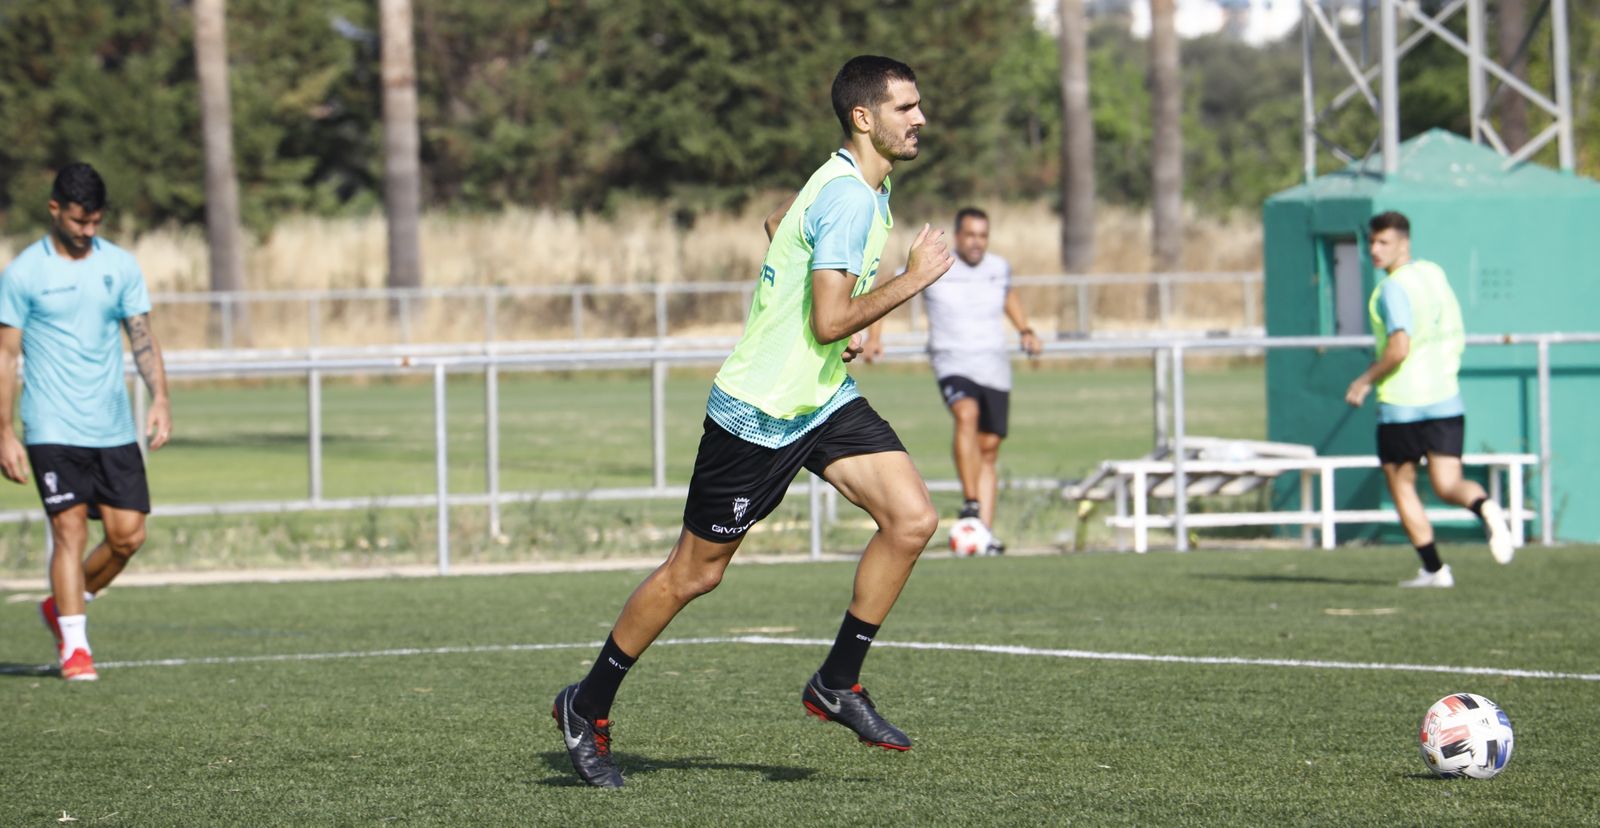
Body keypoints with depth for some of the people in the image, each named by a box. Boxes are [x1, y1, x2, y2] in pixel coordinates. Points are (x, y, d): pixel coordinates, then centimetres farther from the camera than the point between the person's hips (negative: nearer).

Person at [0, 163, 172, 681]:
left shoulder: (121, 266, 7)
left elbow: (142, 336, 9)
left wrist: (160, 397, -7)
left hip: (114, 430, 4)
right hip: (53, 430, -4)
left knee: (128, 536, 0)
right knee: (71, 530, -10)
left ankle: (63, 607, 23)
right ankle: (74, 646, -2)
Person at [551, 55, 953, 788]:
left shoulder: (863, 186, 8)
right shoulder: (847, 199, -23)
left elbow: (777, 224, 27)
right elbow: (830, 323, -29)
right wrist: (913, 279, -21)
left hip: (823, 398, 9)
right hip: (758, 413, -9)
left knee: (912, 519, -8)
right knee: (694, 572, 2)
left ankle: (837, 685, 3)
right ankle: (587, 707, 18)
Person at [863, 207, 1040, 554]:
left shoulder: (999, 268, 8)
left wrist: (1026, 331, 18)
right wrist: (874, 336, -4)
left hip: (995, 366, 4)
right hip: (953, 364, -4)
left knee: (989, 448, 3)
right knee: (966, 414, -33)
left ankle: (985, 531, 7)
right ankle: (970, 503, -34)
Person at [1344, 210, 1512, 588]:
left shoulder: (1394, 288, -13)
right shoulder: (1435, 274, 11)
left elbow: (1399, 348, -24)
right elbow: (1456, 339, 21)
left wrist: (1365, 380, -12)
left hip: (1401, 404, -6)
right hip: (1446, 400, 6)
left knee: (1401, 486, 10)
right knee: (1447, 485, 2)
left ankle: (1434, 569, 8)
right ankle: (1485, 507, -30)